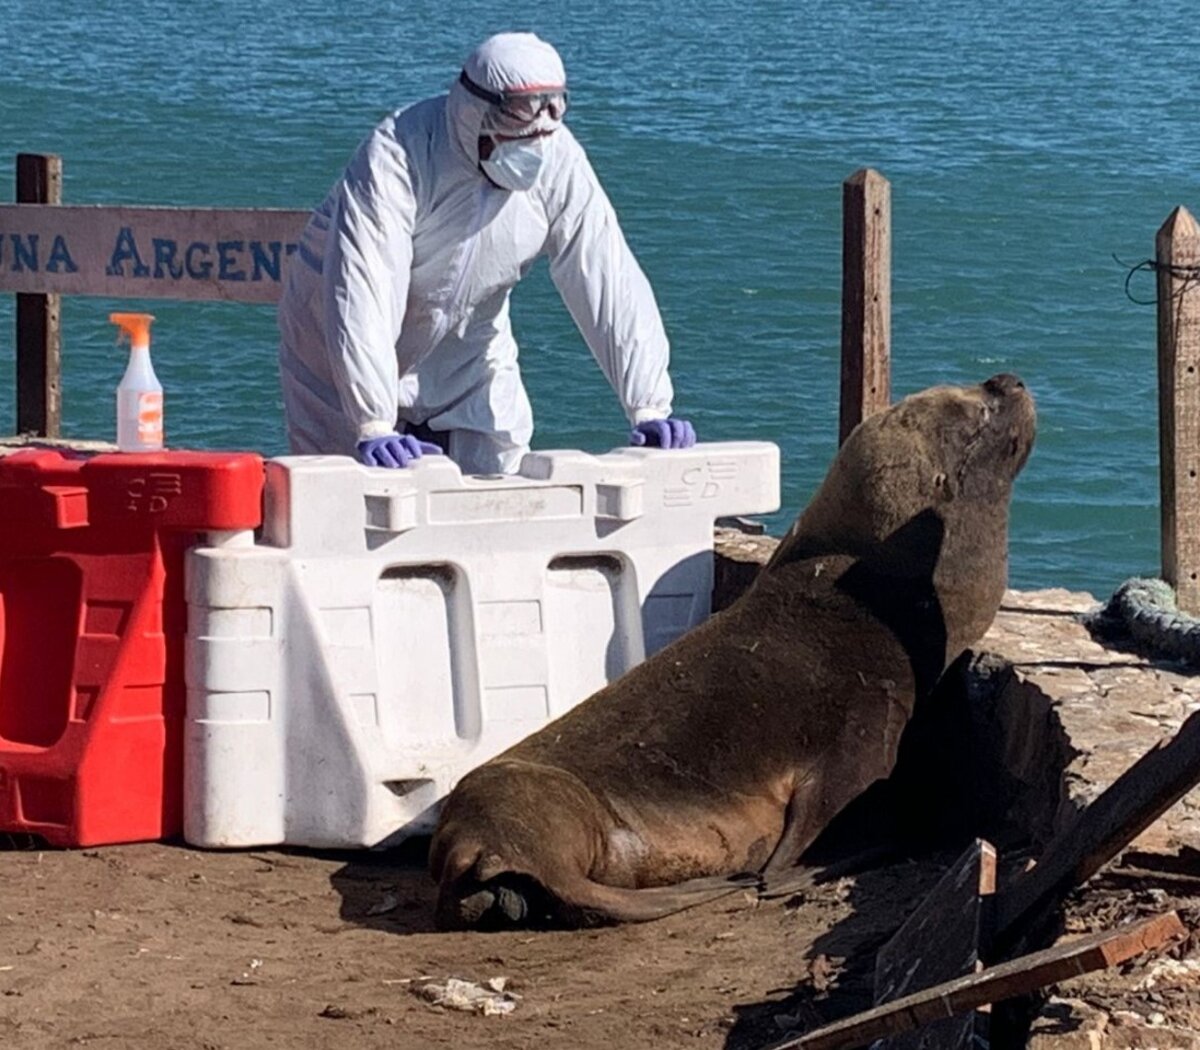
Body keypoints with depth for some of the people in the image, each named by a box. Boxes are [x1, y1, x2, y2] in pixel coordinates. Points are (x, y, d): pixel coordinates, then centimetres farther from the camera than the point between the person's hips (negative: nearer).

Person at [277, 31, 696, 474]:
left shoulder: (560, 164, -17)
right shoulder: (397, 158, -32)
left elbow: (611, 285, -17)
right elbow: (361, 292, -39)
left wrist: (649, 407, -25)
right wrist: (374, 428, -46)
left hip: (466, 349, 4)